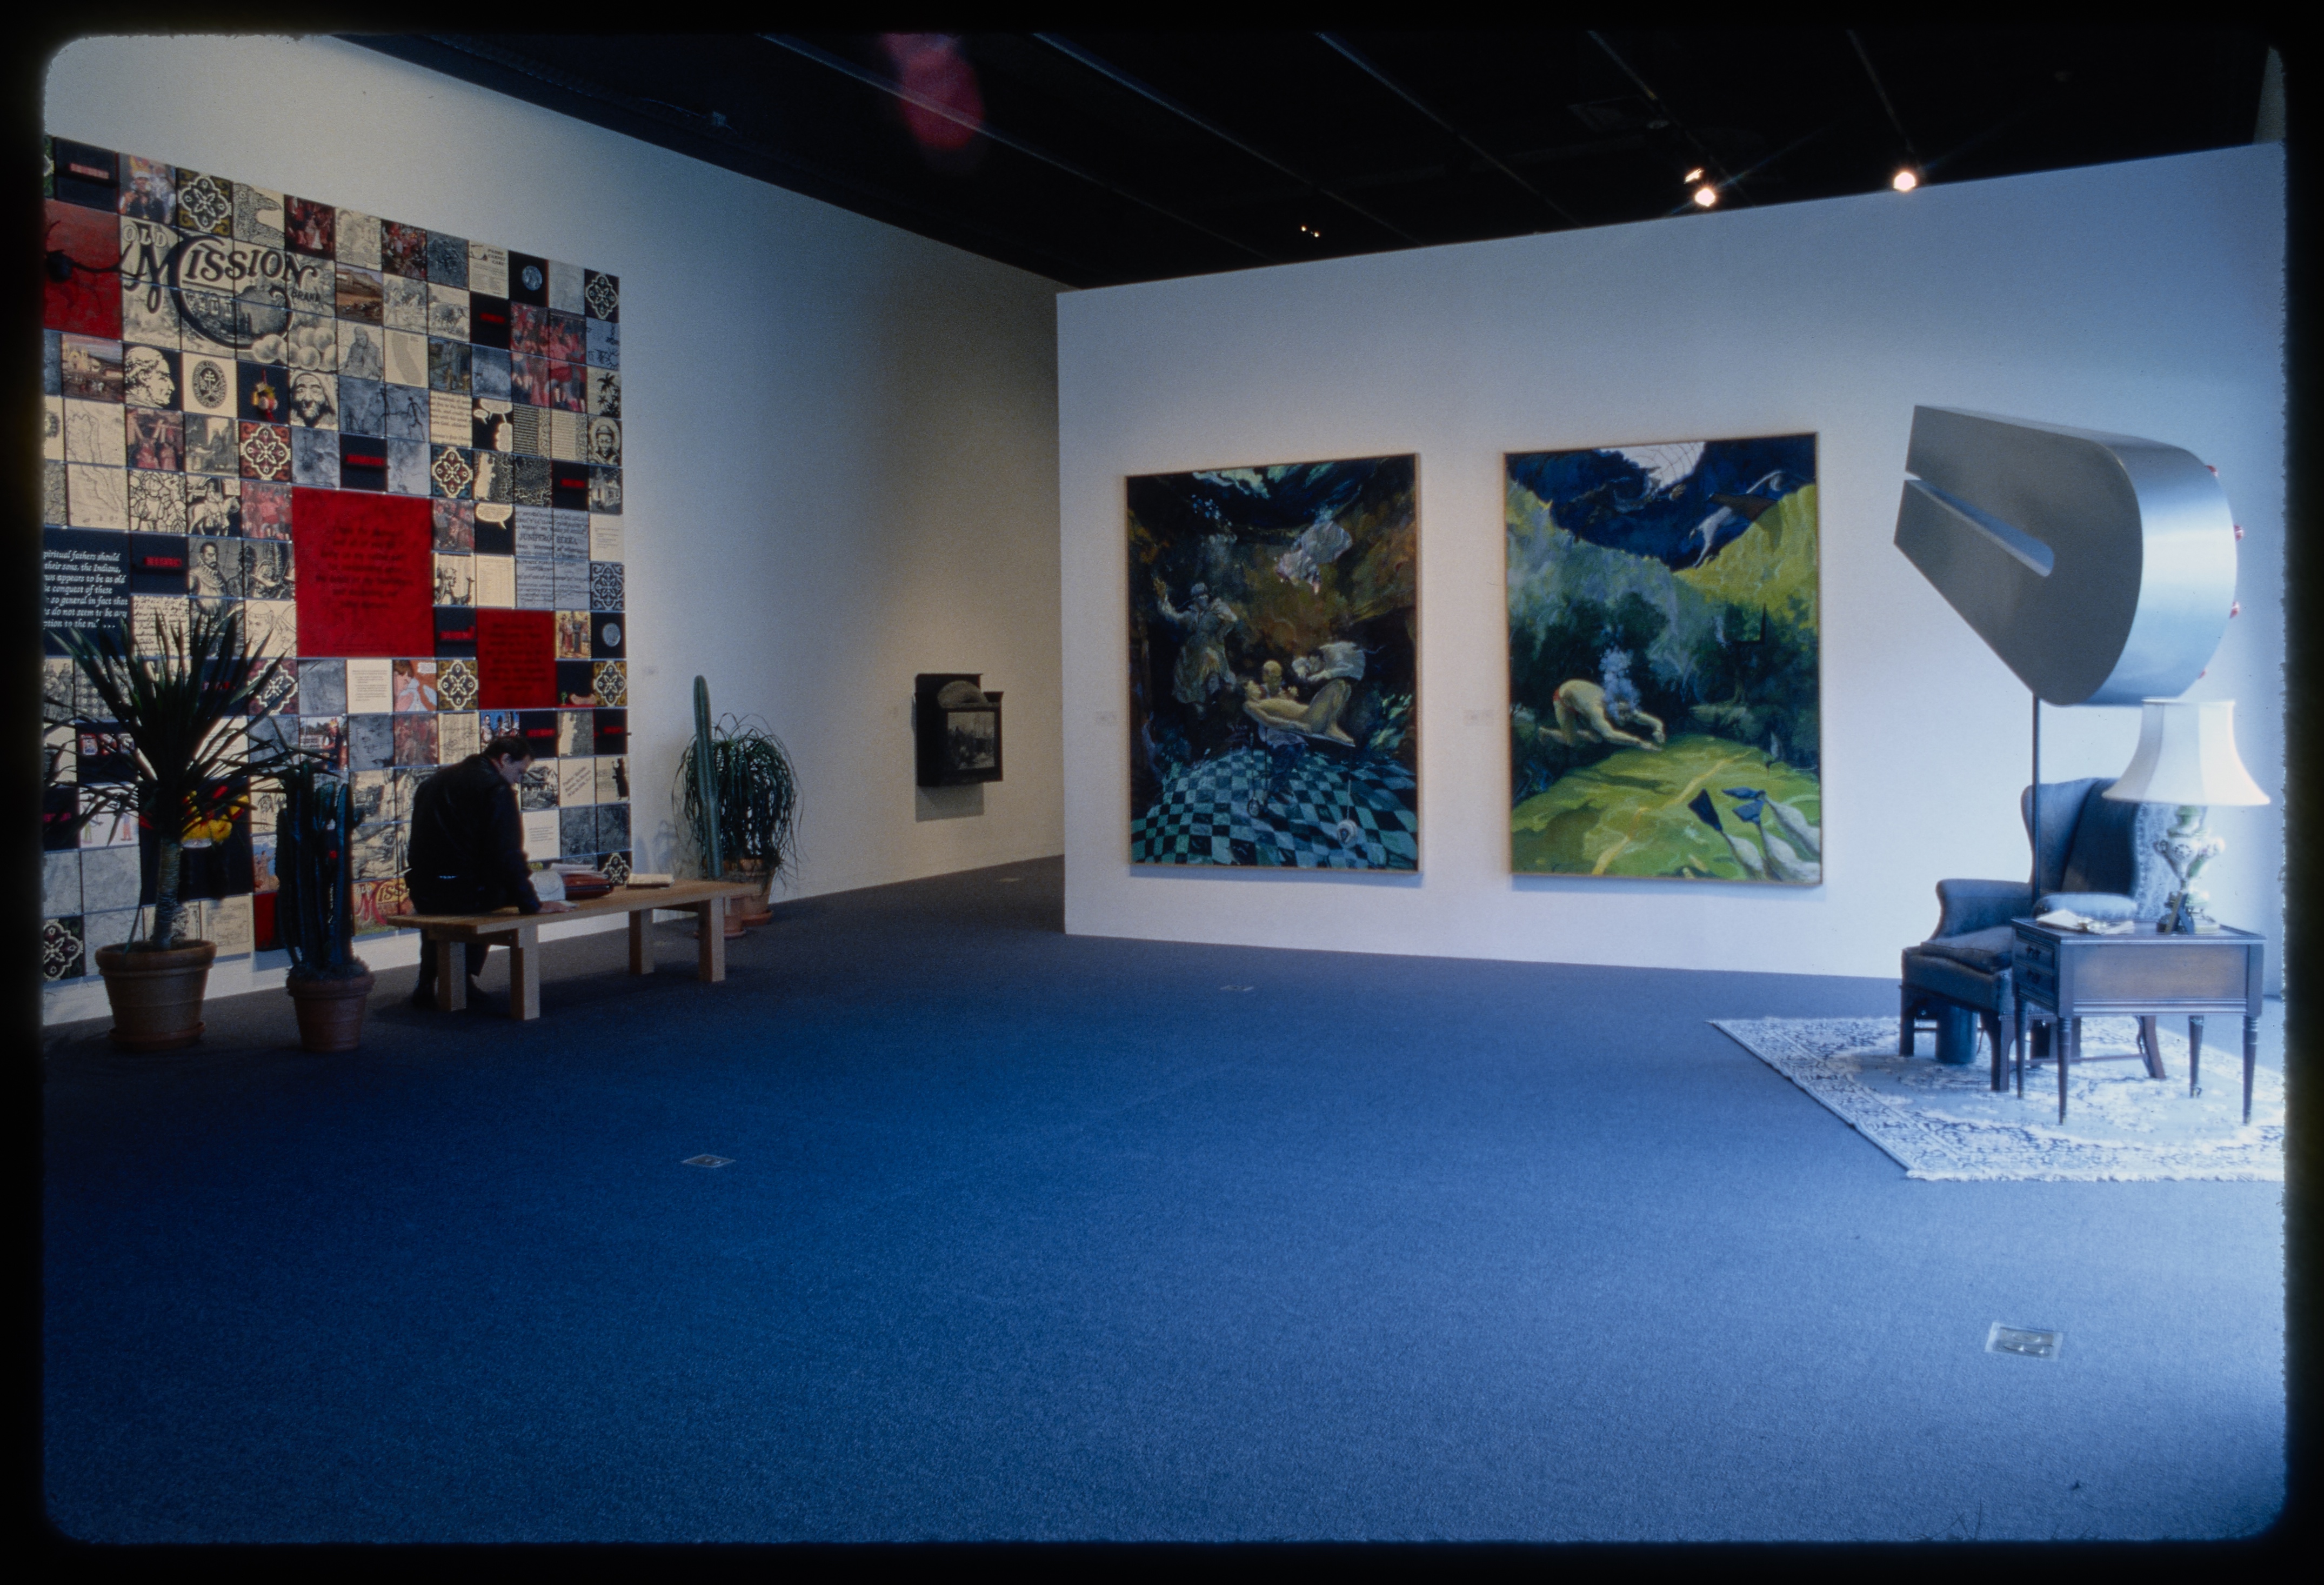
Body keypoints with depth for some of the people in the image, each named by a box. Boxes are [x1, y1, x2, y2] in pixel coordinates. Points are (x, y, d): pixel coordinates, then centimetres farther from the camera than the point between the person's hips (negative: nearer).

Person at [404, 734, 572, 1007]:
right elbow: (508, 855, -17)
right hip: (463, 893, -8)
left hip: (422, 895, 8)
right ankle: (465, 978, 12)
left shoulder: (436, 780, 17)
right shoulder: (497, 789, -10)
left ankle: (426, 986, 32)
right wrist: (533, 905, -14)